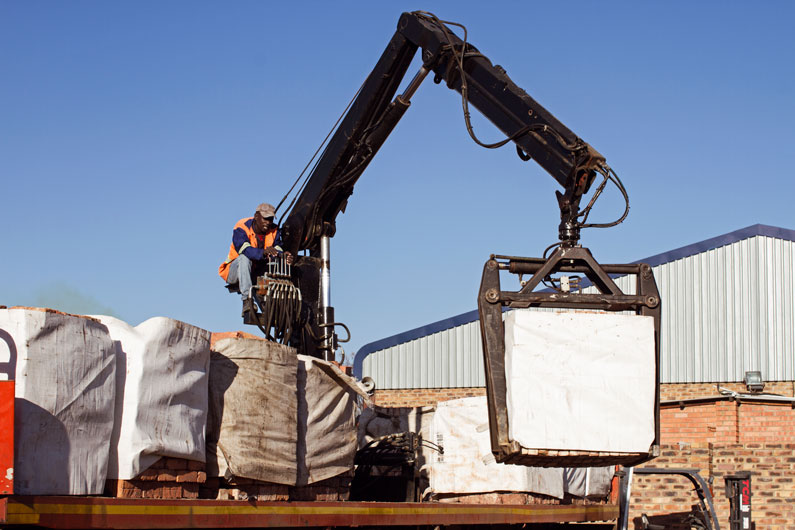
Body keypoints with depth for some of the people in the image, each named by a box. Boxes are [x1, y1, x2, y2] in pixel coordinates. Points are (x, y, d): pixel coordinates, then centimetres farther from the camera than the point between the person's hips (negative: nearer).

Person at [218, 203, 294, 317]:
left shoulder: (274, 231, -1)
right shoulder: (241, 227, -18)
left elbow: (278, 251, -15)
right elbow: (244, 250, -36)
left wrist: (284, 256, -40)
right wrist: (263, 252, -53)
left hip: (256, 274, 4)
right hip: (234, 272, -4)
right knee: (244, 258, -35)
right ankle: (246, 300, -44)